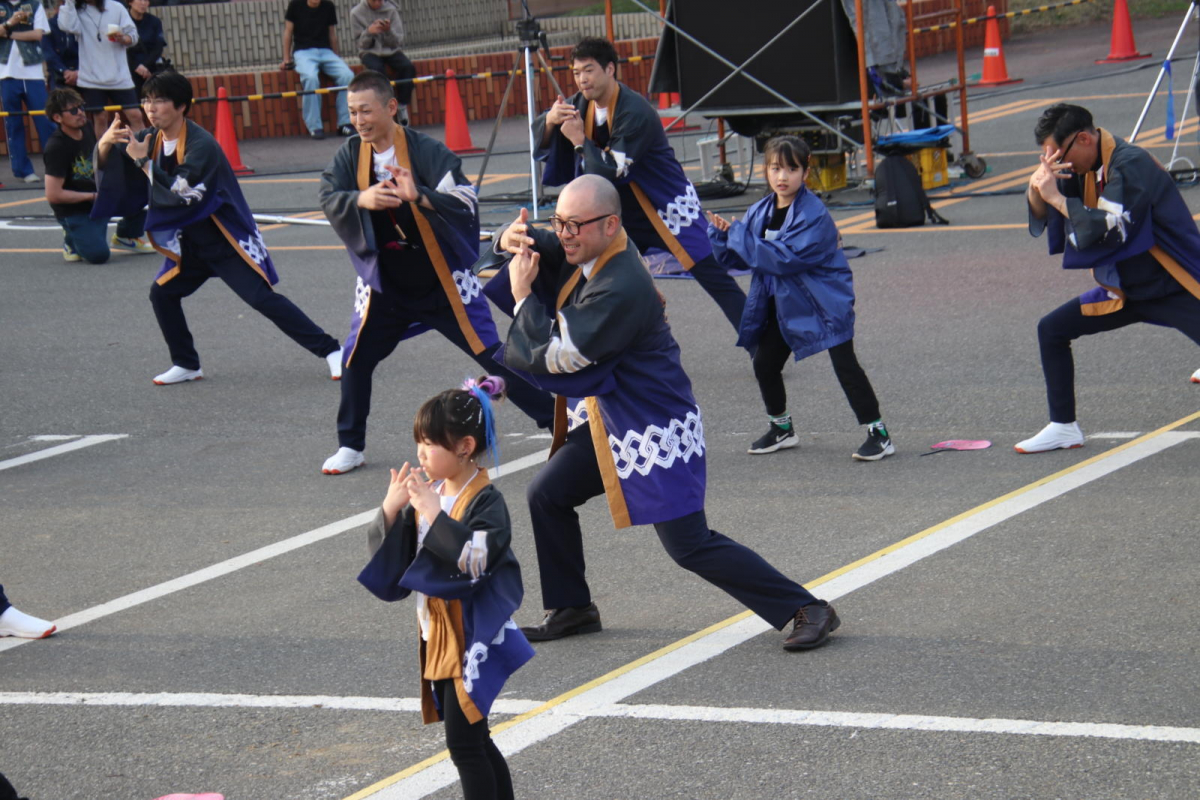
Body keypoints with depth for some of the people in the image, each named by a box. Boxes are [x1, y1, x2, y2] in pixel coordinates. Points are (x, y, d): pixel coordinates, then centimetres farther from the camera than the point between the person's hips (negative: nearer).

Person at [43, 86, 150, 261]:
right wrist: (93, 197, -18)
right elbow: (53, 195, -25)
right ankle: (73, 238, 9)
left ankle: (126, 237, 11)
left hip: (96, 197, 7)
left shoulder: (86, 129, -1)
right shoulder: (56, 148, -24)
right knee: (98, 254, -25)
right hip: (73, 210, -7)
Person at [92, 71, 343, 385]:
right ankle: (186, 365, 17)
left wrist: (143, 160, -29)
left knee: (262, 298, -16)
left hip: (227, 240, -8)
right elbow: (108, 167, 5)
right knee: (161, 294, 2)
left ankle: (329, 350, -14)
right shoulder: (152, 139, 2)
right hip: (192, 244, 8)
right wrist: (105, 144, -17)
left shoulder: (201, 144, -23)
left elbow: (181, 192, -30)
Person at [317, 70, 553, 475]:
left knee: (494, 356, -2)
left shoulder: (425, 150, -16)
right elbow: (329, 199, -17)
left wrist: (419, 196, -45)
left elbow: (464, 201, -26)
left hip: (442, 280, -4)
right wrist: (361, 199, -39)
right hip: (385, 284, 4)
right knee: (357, 358, 0)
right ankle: (350, 446, 17)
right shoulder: (350, 156, -3)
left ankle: (557, 420, 9)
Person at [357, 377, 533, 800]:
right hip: (439, 636, 8)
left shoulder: (486, 501, -14)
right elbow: (383, 551, 9)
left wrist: (433, 513, -26)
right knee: (475, 741, 16)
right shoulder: (427, 493, 8)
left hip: (472, 638, -8)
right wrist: (391, 508, -9)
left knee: (464, 742, -9)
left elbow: (476, 559, -27)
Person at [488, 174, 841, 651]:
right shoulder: (588, 250, 1)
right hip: (609, 423, 10)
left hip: (655, 428, -10)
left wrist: (523, 297, -15)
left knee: (690, 546, -11)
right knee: (547, 495, 12)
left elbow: (559, 357, -26)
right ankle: (571, 610, 27)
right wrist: (515, 240, -6)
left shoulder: (621, 290, -28)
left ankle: (807, 611, -6)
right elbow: (542, 250, 19)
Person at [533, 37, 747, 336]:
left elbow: (612, 171, -30)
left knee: (714, 278, -12)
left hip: (668, 207, -8)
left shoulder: (635, 112, -25)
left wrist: (579, 139, -24)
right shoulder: (583, 104, 0)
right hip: (624, 210, 8)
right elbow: (541, 139, 5)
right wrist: (551, 119, -17)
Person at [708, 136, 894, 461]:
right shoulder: (760, 212, 2)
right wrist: (722, 234, -13)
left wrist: (739, 236, -26)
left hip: (823, 302, -8)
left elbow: (785, 258, -30)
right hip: (783, 304, 8)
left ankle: (878, 433, -4)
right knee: (765, 363, 11)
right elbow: (736, 259, 7)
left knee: (845, 364, -10)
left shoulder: (813, 215, -21)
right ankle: (781, 428, 32)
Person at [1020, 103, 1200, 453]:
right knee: (1052, 330, 5)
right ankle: (1063, 427, 14)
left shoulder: (1131, 165, -24)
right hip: (1125, 289, 9)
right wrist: (1037, 191, -16)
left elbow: (1108, 230, -35)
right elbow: (1043, 220, 6)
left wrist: (1056, 196, -27)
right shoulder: (1084, 168, 2)